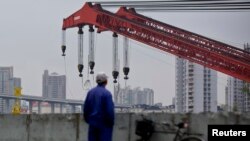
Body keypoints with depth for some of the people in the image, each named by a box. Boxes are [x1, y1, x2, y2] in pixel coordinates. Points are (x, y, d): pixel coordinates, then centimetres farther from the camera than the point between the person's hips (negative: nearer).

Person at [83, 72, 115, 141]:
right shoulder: (107, 93, -15)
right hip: (104, 124, -6)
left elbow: (86, 108, 8)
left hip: (93, 123, 6)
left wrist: (88, 120, 19)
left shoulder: (90, 92, 2)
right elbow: (110, 110, -16)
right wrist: (111, 122, -2)